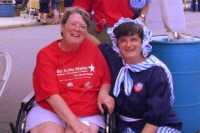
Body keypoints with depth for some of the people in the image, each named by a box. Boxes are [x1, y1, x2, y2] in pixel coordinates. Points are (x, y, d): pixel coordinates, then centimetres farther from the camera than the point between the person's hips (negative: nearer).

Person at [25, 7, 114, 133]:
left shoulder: (92, 49, 4)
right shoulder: (46, 54, -2)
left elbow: (106, 79, 15)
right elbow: (51, 94, -11)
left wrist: (103, 93, -8)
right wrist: (74, 122, -20)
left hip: (87, 113, 1)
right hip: (49, 110, -1)